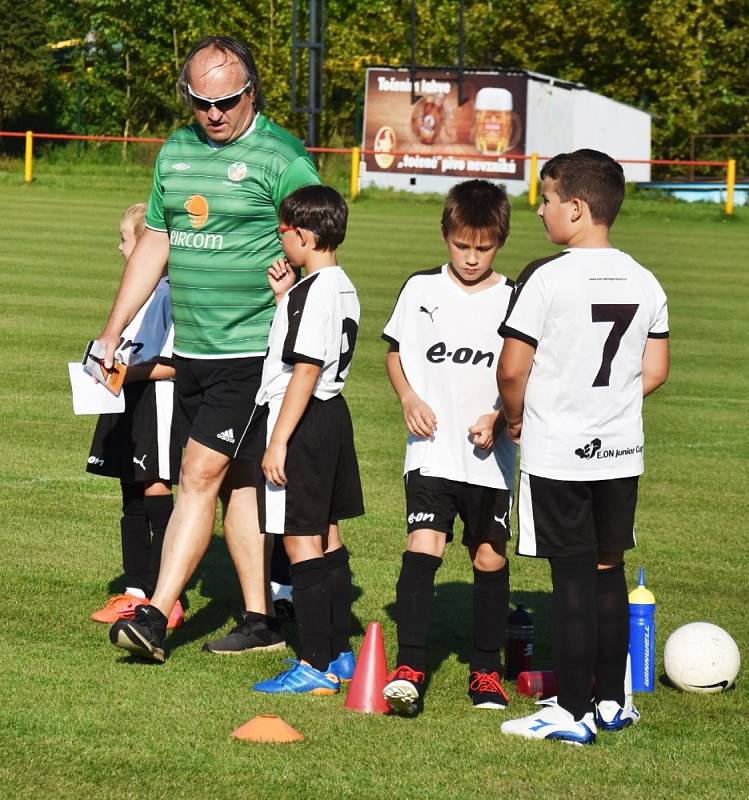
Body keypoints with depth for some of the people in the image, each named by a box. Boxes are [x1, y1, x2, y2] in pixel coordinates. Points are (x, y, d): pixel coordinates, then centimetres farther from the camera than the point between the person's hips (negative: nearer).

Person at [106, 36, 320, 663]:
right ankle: (261, 621, 17)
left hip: (252, 350, -7)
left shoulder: (281, 157, -8)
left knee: (202, 474, -11)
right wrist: (113, 333, 16)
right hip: (192, 349, 7)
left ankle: (155, 616, -12)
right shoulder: (176, 152, 12)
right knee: (235, 480, 11)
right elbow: (155, 242, 18)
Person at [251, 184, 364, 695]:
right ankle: (338, 653, 24)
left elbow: (305, 371, -22)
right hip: (332, 415, 10)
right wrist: (287, 297, 12)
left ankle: (316, 667, -6)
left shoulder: (312, 292, -18)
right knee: (327, 536, 16)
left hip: (300, 422, -10)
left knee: (301, 541, -7)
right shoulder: (344, 289, 11)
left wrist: (278, 441, -21)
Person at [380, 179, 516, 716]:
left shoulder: (513, 300, 0)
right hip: (431, 449, 0)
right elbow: (395, 352, 13)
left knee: (490, 558, 5)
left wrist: (498, 417, -12)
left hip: (489, 455, 0)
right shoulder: (421, 290, 4)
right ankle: (409, 668, -16)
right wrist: (409, 397, -4)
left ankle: (487, 670, 18)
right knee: (422, 546, -13)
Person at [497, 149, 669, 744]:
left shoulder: (547, 278, -14)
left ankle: (573, 712, 0)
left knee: (572, 578, -2)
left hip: (557, 454, -5)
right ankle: (612, 701, 22)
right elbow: (654, 371, 9)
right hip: (621, 451, 5)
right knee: (608, 571, 15)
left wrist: (516, 417, 5)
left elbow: (512, 369, -13)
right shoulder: (645, 283, 4)